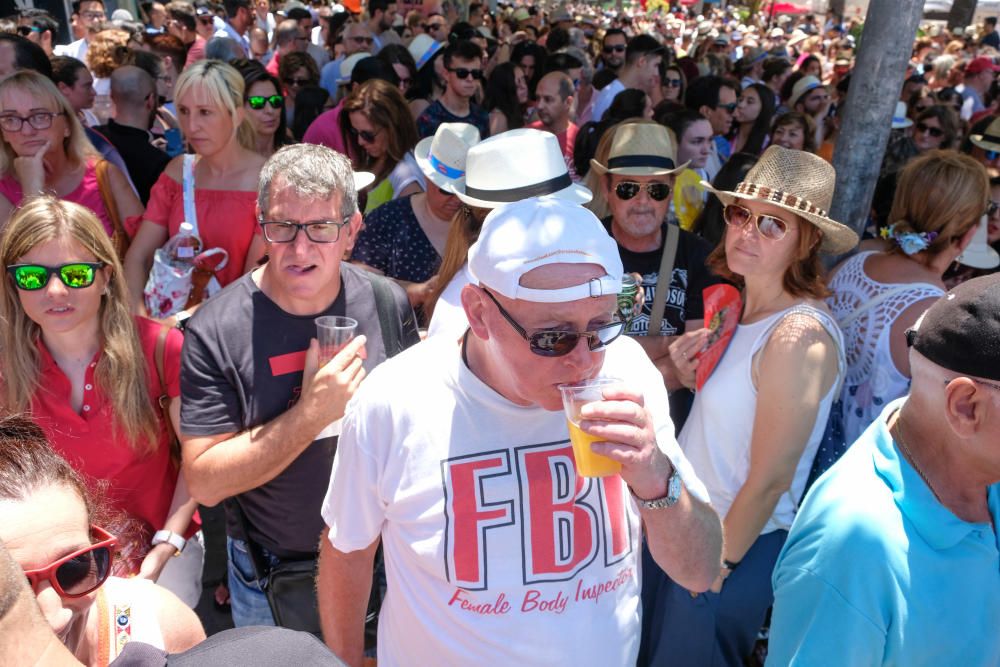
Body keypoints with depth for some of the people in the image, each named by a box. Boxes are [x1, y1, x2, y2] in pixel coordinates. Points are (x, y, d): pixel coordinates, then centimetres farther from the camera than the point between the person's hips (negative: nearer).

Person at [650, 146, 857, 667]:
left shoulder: (799, 335, -26)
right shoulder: (738, 306, -1)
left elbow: (770, 479, -22)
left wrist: (717, 567, -11)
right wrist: (688, 372, -9)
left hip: (737, 546, -8)